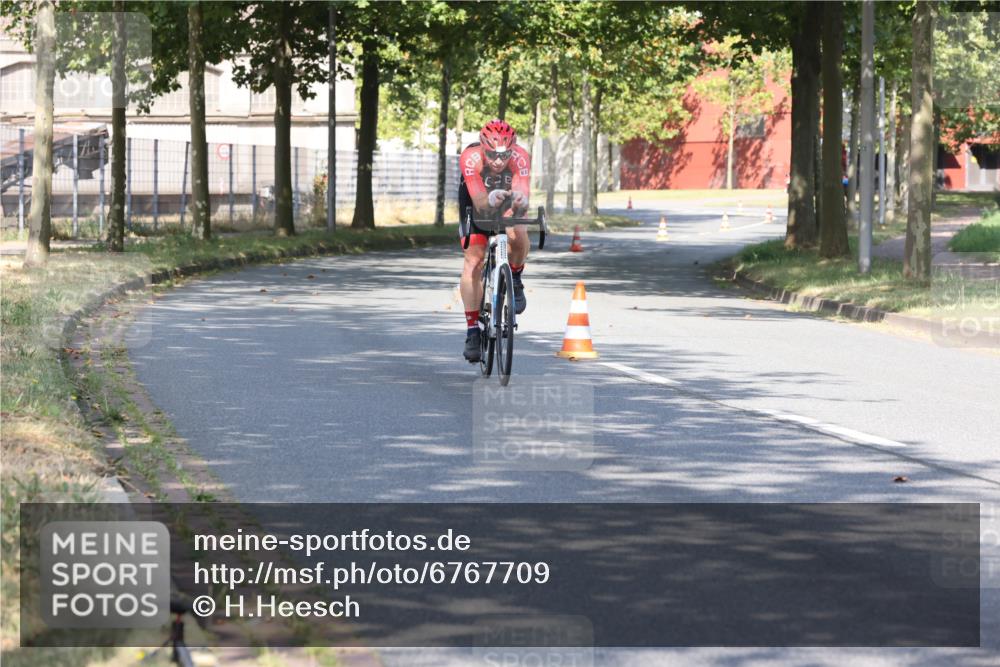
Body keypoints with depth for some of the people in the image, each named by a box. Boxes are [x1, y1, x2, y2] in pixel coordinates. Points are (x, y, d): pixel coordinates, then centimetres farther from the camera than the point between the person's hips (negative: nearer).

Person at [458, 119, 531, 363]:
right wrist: (491, 200, -68)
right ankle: (472, 331, -10)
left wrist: (520, 203, -68)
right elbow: (479, 203, -45)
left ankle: (515, 282, 0)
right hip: (476, 206, -1)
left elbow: (523, 197, -44)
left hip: (509, 206, 1)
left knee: (518, 235, -30)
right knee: (473, 262, -14)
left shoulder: (520, 157, -33)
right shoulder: (470, 158, -36)